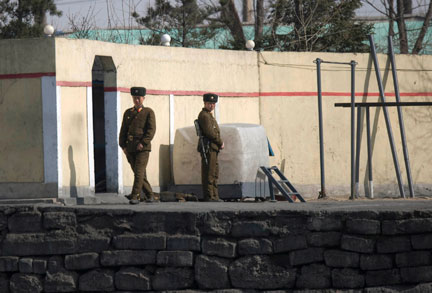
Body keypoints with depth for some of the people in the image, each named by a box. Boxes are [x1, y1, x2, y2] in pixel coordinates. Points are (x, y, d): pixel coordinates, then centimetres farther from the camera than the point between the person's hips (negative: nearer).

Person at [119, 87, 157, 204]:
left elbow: (151, 130, -6)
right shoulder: (128, 113, 16)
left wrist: (143, 143, -16)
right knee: (139, 173, 7)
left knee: (139, 172, -13)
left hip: (143, 147, -5)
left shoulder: (148, 112, 3)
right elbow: (123, 130, 14)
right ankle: (150, 196, 16)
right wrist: (123, 146, 4)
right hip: (130, 148, 5)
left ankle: (135, 197, -16)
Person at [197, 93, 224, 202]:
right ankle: (209, 196, -12)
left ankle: (214, 196, 17)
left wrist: (220, 143, 8)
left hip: (212, 148, 11)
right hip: (208, 148, -11)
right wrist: (220, 143, -10)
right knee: (209, 173, -11)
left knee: (214, 173, 13)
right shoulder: (204, 115, -11)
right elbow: (209, 132, -19)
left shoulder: (208, 115, 22)